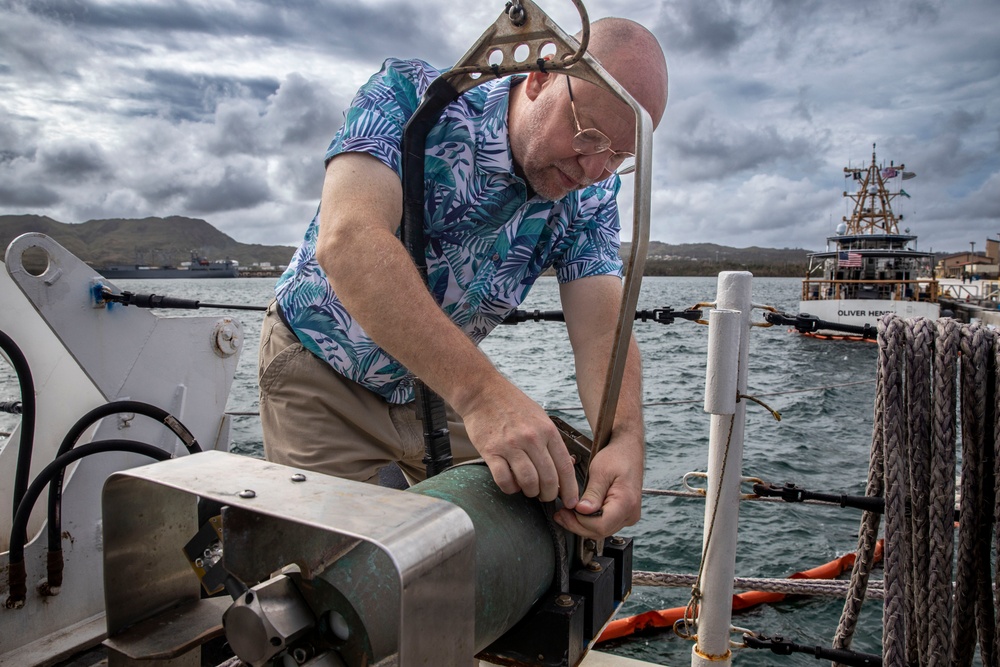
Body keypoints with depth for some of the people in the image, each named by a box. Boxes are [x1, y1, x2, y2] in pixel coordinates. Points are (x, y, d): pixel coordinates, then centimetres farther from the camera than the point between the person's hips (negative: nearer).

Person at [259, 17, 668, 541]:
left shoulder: (590, 194, -10)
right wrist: (482, 393, -52)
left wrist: (625, 438, -41)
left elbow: (602, 328, -19)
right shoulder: (411, 95, -25)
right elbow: (350, 241, -41)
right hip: (324, 370, -3)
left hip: (444, 383, 4)